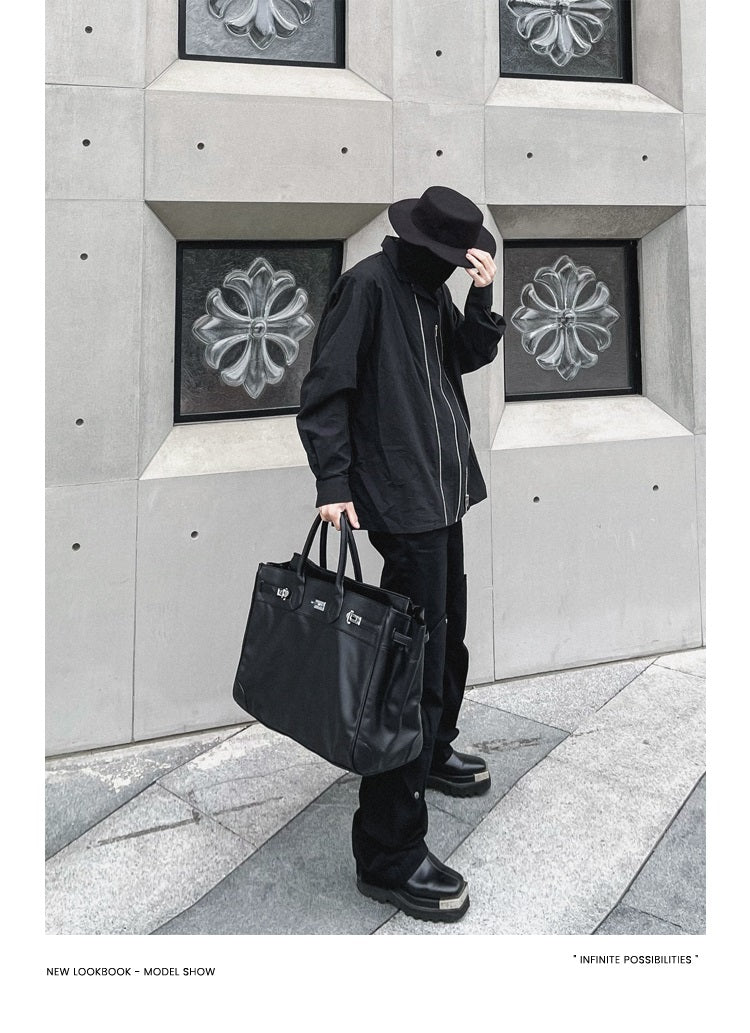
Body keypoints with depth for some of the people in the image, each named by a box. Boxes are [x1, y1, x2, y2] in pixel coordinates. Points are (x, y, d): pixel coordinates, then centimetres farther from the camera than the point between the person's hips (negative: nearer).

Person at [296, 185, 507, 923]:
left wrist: (483, 297, -2)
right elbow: (326, 390, -15)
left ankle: (433, 752, 47)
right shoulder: (367, 285, -13)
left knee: (447, 634, 23)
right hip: (403, 501, -10)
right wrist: (332, 481, -21)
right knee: (417, 660, -10)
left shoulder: (432, 288, 12)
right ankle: (389, 854, -4)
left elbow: (470, 357, 13)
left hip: (445, 490, 10)